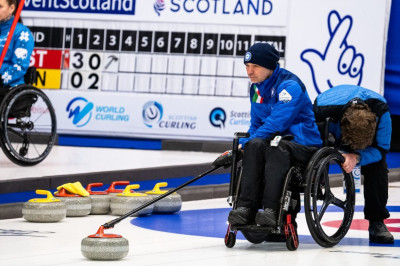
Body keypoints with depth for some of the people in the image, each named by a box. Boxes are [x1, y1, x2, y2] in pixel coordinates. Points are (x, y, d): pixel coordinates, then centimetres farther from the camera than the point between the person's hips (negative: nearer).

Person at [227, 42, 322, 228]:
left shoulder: (290, 85, -14)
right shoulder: (256, 88, 12)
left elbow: (276, 123, -23)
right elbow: (256, 124, 21)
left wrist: (245, 143, -21)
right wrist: (248, 142, -1)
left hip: (303, 145, -6)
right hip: (276, 141, 6)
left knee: (276, 147, -38)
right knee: (255, 144, -28)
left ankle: (271, 210, -46)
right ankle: (246, 208, -38)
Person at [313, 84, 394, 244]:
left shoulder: (381, 110, -39)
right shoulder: (323, 108, -45)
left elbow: (381, 149, -28)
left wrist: (356, 158, -47)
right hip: (330, 134, -1)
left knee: (377, 166, -22)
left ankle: (377, 223, -10)